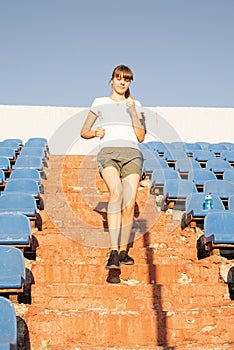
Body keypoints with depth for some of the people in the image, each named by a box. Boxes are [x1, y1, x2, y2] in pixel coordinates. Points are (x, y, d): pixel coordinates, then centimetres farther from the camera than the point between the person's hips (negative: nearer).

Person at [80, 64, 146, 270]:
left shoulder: (135, 105, 21)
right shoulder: (100, 103, 20)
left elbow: (141, 137, 12)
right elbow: (84, 132, 22)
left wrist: (132, 111, 2)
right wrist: (95, 132, 0)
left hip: (132, 154, 2)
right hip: (108, 152, -2)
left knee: (129, 205, -13)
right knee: (116, 191, -32)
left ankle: (124, 250, 7)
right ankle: (113, 252, -34)